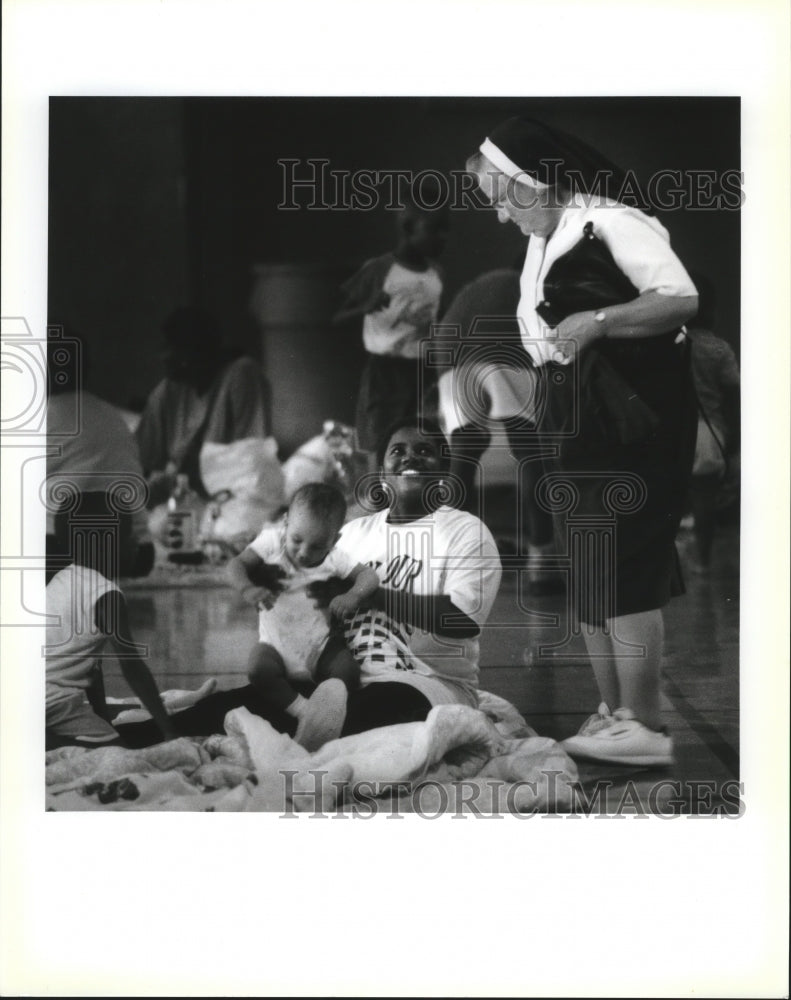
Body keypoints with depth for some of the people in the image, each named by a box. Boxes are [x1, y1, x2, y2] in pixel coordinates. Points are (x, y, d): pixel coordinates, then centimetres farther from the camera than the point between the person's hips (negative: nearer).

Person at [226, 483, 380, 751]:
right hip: (277, 645, -1)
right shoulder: (272, 542, -6)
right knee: (260, 670, -34)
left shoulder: (334, 558, -1)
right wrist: (248, 589, -32)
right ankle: (303, 709, -31)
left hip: (319, 645, 1)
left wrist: (353, 595, -23)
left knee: (347, 671, -28)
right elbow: (236, 564, -10)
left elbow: (369, 576, 0)